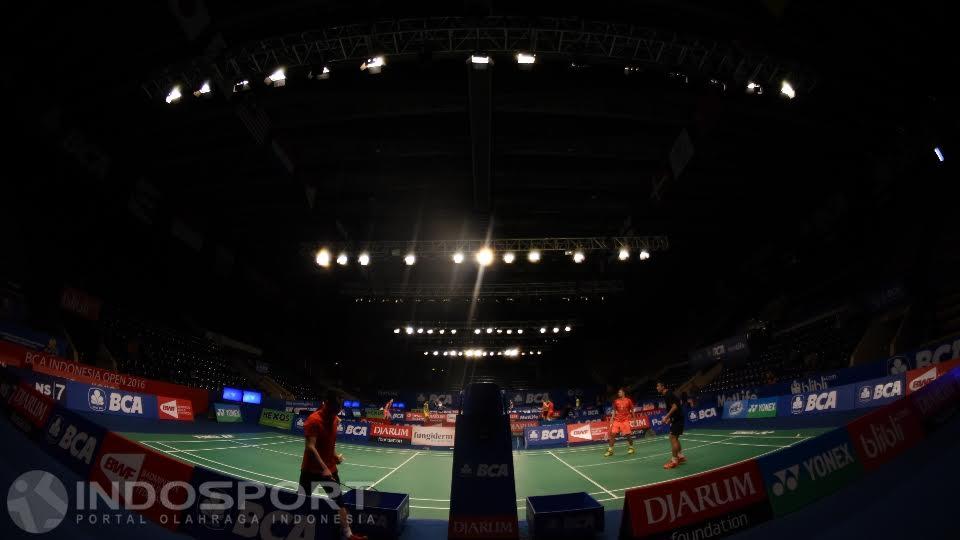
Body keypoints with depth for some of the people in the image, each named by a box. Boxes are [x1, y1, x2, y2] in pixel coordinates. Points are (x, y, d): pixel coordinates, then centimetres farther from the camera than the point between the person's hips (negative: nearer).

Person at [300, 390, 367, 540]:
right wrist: (323, 468, -32)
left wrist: (335, 455, 0)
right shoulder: (314, 420, -21)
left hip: (330, 469, 6)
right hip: (311, 470, -6)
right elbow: (310, 447, -28)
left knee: (339, 501, 8)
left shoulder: (335, 420, 2)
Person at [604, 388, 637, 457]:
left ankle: (631, 447, 23)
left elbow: (632, 410, 7)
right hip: (617, 420, 2)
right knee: (612, 434, -6)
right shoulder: (616, 401, 6)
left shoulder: (628, 400, 0)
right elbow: (614, 411, 11)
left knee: (628, 434, -3)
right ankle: (610, 450, 0)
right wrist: (612, 418, 1)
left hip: (625, 420, -2)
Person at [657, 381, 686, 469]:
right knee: (675, 438, 17)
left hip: (677, 419, -10)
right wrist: (669, 418, 17)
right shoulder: (667, 395, 14)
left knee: (673, 438, -10)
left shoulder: (668, 394, -16)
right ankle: (681, 457, 24)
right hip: (676, 418, 10)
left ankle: (674, 461, -7)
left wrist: (666, 416, -24)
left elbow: (675, 406, -24)